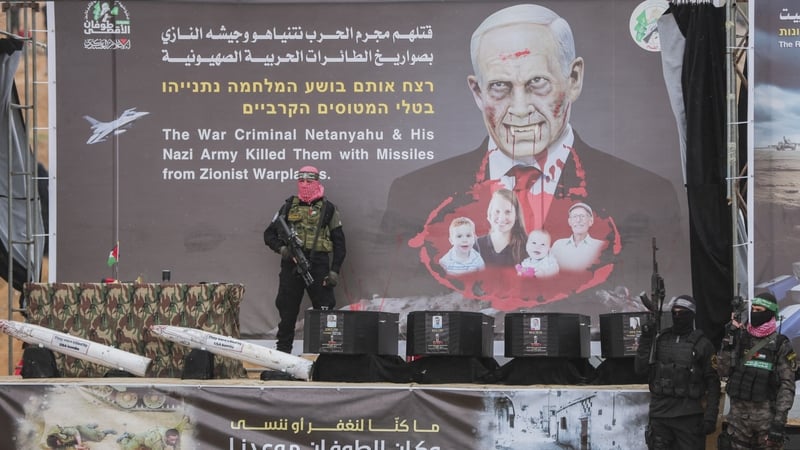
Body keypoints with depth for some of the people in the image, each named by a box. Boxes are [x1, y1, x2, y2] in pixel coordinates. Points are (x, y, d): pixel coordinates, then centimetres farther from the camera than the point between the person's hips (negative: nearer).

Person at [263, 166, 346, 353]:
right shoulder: (289, 206, 12)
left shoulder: (328, 209, 7)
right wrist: (281, 248, -6)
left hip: (318, 266, -2)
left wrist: (335, 270, -3)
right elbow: (269, 234, 15)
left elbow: (339, 243, 6)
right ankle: (283, 350, 14)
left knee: (325, 309, -5)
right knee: (287, 310, 6)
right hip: (291, 266, 2)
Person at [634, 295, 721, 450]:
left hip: (689, 416, -3)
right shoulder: (660, 339, 9)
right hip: (660, 414, 3)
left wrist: (710, 416, -9)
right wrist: (646, 340, -5)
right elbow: (640, 369, 3)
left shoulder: (701, 343, -1)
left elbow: (712, 383, -2)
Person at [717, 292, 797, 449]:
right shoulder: (739, 338, 8)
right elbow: (723, 371, 3)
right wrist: (728, 341, -5)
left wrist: (780, 420, -14)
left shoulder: (781, 345, -2)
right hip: (738, 412, 3)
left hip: (766, 414, -3)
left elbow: (787, 386, -6)